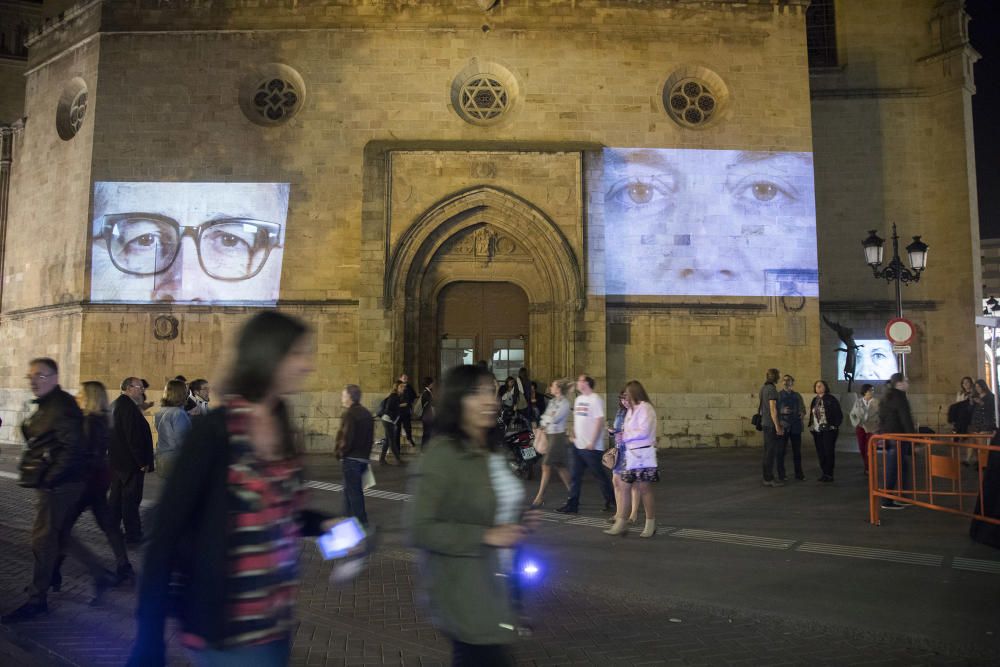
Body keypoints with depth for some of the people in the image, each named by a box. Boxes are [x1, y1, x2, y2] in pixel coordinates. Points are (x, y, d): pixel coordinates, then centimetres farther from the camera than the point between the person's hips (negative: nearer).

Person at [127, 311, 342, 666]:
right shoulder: (215, 430, -17)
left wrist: (323, 524, -2)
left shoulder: (284, 430, 4)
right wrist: (150, 636, -17)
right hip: (226, 627, -7)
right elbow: (167, 529, -17)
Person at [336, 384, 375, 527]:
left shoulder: (349, 414, -15)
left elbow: (347, 436, -20)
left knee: (353, 490, -2)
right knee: (350, 489, 19)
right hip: (363, 457, 9)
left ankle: (361, 522, 0)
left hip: (351, 458, -9)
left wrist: (340, 452, -6)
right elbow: (370, 436, 15)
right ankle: (348, 518, 27)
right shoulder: (366, 413, 12)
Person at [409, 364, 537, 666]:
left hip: (495, 584, 8)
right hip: (462, 590, -8)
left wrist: (519, 523, 0)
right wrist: (486, 536, -23)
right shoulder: (441, 455, -18)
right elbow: (420, 530, -21)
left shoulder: (494, 451, 8)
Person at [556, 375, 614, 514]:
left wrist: (592, 442, -19)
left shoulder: (595, 399, -12)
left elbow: (599, 421, -16)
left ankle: (611, 501, 20)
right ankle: (572, 504, 9)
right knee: (574, 475, 5)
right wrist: (573, 435, 11)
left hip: (591, 447, -8)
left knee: (600, 475, 4)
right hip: (578, 445, 8)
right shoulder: (578, 399, 14)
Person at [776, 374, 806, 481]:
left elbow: (802, 408, 14)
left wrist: (802, 413, -8)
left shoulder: (797, 395, 14)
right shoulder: (778, 395, 5)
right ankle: (781, 474, 6)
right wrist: (782, 411, -19)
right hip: (783, 426, -3)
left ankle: (799, 474, 19)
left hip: (795, 427, 3)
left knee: (797, 450, 8)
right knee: (781, 451, -2)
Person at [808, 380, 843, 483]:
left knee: (829, 452, -4)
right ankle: (824, 474, 14)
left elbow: (839, 414, -6)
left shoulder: (831, 399, -5)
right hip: (817, 431, 6)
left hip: (828, 430, -6)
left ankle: (829, 475, 1)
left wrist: (835, 426, -10)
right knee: (820, 453, 7)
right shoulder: (815, 400, 14)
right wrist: (811, 426, 10)